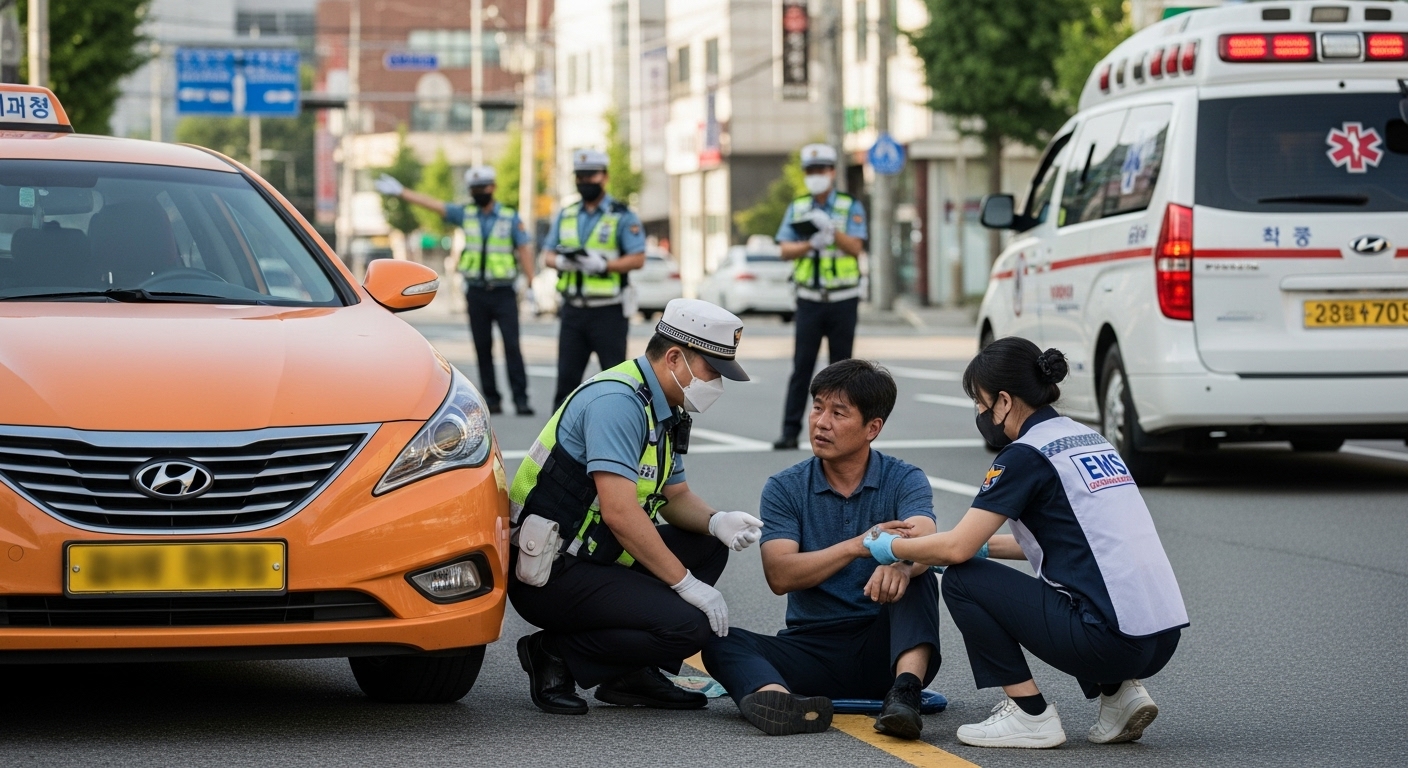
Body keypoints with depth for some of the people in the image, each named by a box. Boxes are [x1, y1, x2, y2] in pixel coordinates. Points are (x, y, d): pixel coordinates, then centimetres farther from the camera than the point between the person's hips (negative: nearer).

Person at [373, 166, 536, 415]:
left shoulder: (510, 218, 1)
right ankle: (491, 399, 9)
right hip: (476, 292, 4)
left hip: (504, 292, -4)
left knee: (512, 345, -10)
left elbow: (525, 249, -3)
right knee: (482, 347, 4)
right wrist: (400, 192, 1)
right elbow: (432, 204, 7)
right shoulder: (465, 215, 9)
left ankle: (521, 399, -11)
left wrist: (530, 284, -11)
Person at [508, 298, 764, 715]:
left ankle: (631, 675, 7)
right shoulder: (617, 400, -19)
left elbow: (676, 498, 21)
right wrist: (687, 583, -20)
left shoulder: (664, 410, 13)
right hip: (550, 575, -10)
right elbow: (620, 512, -26)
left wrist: (716, 521, -2)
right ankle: (556, 655, -5)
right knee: (687, 626, -21)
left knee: (707, 544, 11)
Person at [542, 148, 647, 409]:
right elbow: (547, 254, 13)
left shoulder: (622, 216, -2)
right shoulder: (566, 216, 13)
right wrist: (561, 260, -11)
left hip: (609, 311, -4)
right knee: (567, 375, 4)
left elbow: (638, 259, -9)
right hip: (573, 309, 4)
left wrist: (602, 264, -22)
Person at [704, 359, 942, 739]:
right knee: (721, 641, -24)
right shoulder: (784, 489, 4)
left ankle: (905, 690, -47)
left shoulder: (905, 481, 1)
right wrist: (857, 546, -28)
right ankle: (777, 698, -58)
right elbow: (780, 575, -11)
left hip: (884, 650, -1)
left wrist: (900, 564, -47)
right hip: (811, 648, 1)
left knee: (913, 577, -26)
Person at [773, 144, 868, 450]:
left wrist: (830, 229, -23)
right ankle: (790, 431, -9)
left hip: (843, 300, -1)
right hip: (810, 300, 1)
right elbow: (786, 249, 0)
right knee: (802, 367, -6)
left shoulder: (851, 207, 2)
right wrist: (810, 244, -18)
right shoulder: (797, 209, 9)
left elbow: (855, 248, -9)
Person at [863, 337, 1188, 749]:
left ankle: (1029, 715, 3)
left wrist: (892, 548, 10)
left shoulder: (1025, 455, -7)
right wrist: (982, 543, 30)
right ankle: (1119, 693, 16)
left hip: (1111, 639, -8)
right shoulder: (1088, 438, 18)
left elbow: (956, 549, -8)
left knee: (962, 581, 3)